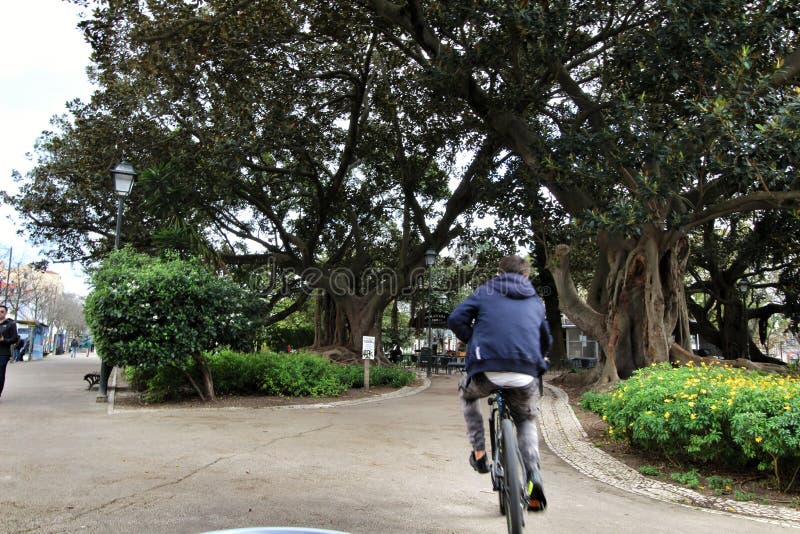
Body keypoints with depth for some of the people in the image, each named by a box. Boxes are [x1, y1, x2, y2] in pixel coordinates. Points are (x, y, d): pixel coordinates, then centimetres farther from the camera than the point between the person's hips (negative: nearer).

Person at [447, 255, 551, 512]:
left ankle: (479, 451, 21)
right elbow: (546, 339, 30)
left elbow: (456, 319, 4)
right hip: (526, 374, 3)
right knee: (526, 421, 28)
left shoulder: (486, 291, 14)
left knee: (467, 394, 31)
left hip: (488, 370, -2)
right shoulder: (535, 300, 23)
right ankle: (533, 475, 6)